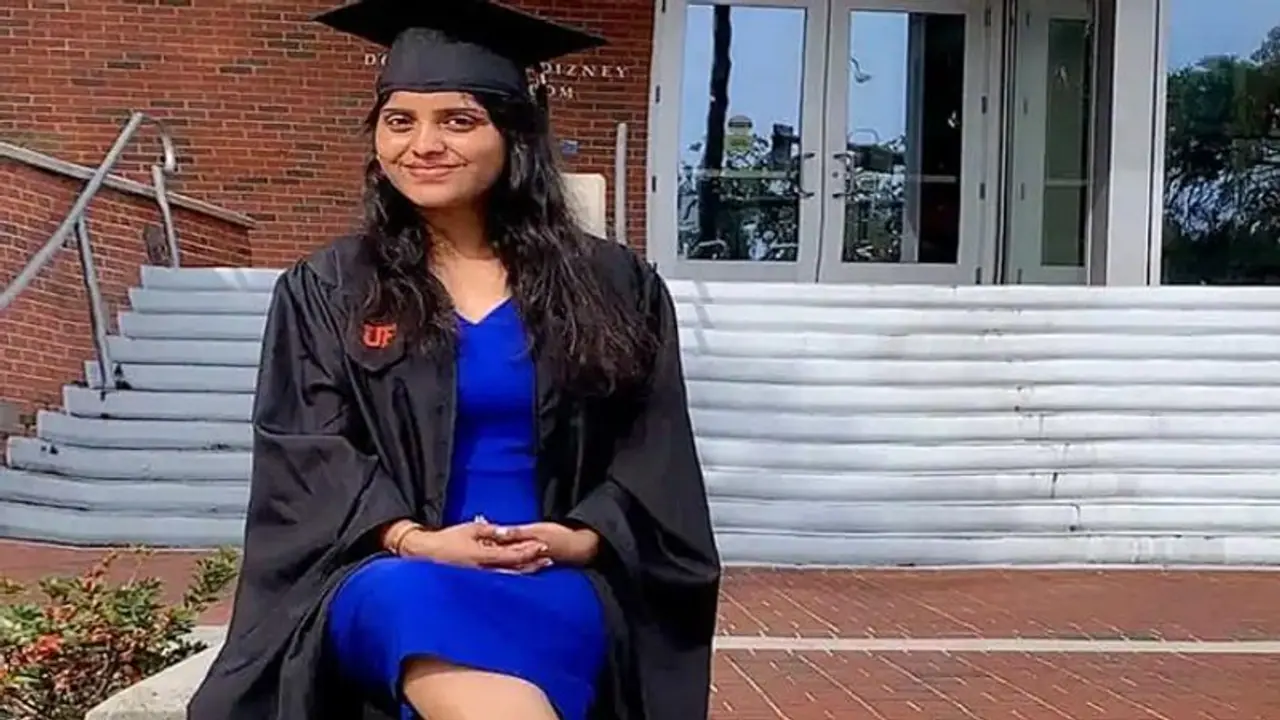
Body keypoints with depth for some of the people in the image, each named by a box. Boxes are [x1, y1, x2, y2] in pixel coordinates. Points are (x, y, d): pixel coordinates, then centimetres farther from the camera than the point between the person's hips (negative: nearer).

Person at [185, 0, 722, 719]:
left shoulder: (614, 286, 11)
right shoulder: (324, 291, 11)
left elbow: (654, 453, 9)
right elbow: (307, 453, 2)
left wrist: (583, 538, -10)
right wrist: (413, 539, -16)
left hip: (559, 579, 0)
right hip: (386, 570, 1)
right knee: (412, 600, -39)